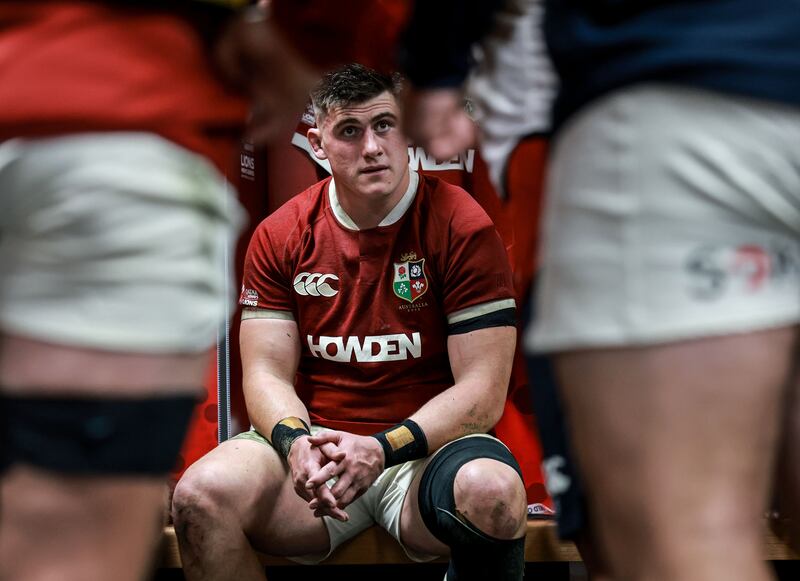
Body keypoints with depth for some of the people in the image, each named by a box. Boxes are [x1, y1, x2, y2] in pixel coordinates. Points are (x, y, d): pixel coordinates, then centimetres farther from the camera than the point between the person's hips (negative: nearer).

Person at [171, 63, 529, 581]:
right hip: (316, 437, 2)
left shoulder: (463, 227, -5)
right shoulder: (280, 235, 6)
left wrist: (384, 448, -23)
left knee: (492, 491, -37)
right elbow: (267, 371, 4)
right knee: (202, 494, -27)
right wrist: (296, 441, -19)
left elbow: (483, 392, -9)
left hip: (426, 448, -2)